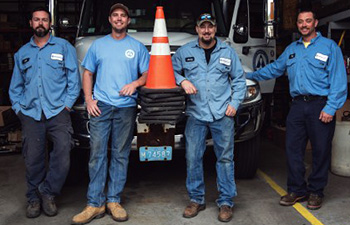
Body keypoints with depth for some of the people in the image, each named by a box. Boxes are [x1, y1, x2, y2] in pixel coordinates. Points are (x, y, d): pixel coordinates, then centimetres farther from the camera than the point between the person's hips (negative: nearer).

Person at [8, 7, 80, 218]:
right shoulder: (22, 53, 18)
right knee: (33, 159, 4)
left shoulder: (64, 47, 8)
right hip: (31, 114, 3)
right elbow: (16, 85, 21)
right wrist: (18, 107, 8)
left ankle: (48, 192, 6)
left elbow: (74, 78, 3)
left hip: (57, 112, -2)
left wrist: (67, 104, -5)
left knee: (63, 152, -13)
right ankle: (34, 198, 20)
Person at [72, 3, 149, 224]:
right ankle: (95, 204, 2)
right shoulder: (98, 45, 14)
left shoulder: (137, 47, 11)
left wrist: (135, 83, -13)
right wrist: (89, 100, 2)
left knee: (121, 155, 4)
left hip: (126, 108, 0)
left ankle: (114, 200, 13)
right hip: (101, 106, 0)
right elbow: (88, 73, 15)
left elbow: (147, 74, 9)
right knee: (97, 154, -4)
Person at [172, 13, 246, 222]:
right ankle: (197, 199, 19)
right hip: (196, 114, 1)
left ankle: (226, 202, 14)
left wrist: (235, 103, 1)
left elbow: (239, 79, 12)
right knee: (193, 158, 3)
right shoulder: (185, 52, 8)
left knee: (225, 158, 3)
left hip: (223, 114, 0)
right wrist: (182, 80, -7)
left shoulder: (228, 52, 9)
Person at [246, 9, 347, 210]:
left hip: (320, 105, -4)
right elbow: (275, 68, 29)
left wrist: (331, 107, -15)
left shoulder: (329, 46, 1)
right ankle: (297, 190, 18)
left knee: (320, 151, 4)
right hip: (298, 105, 5)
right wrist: (250, 76, 26)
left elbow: (338, 79, -6)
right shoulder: (292, 49, 18)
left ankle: (316, 192, 18)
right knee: (293, 148, 4)